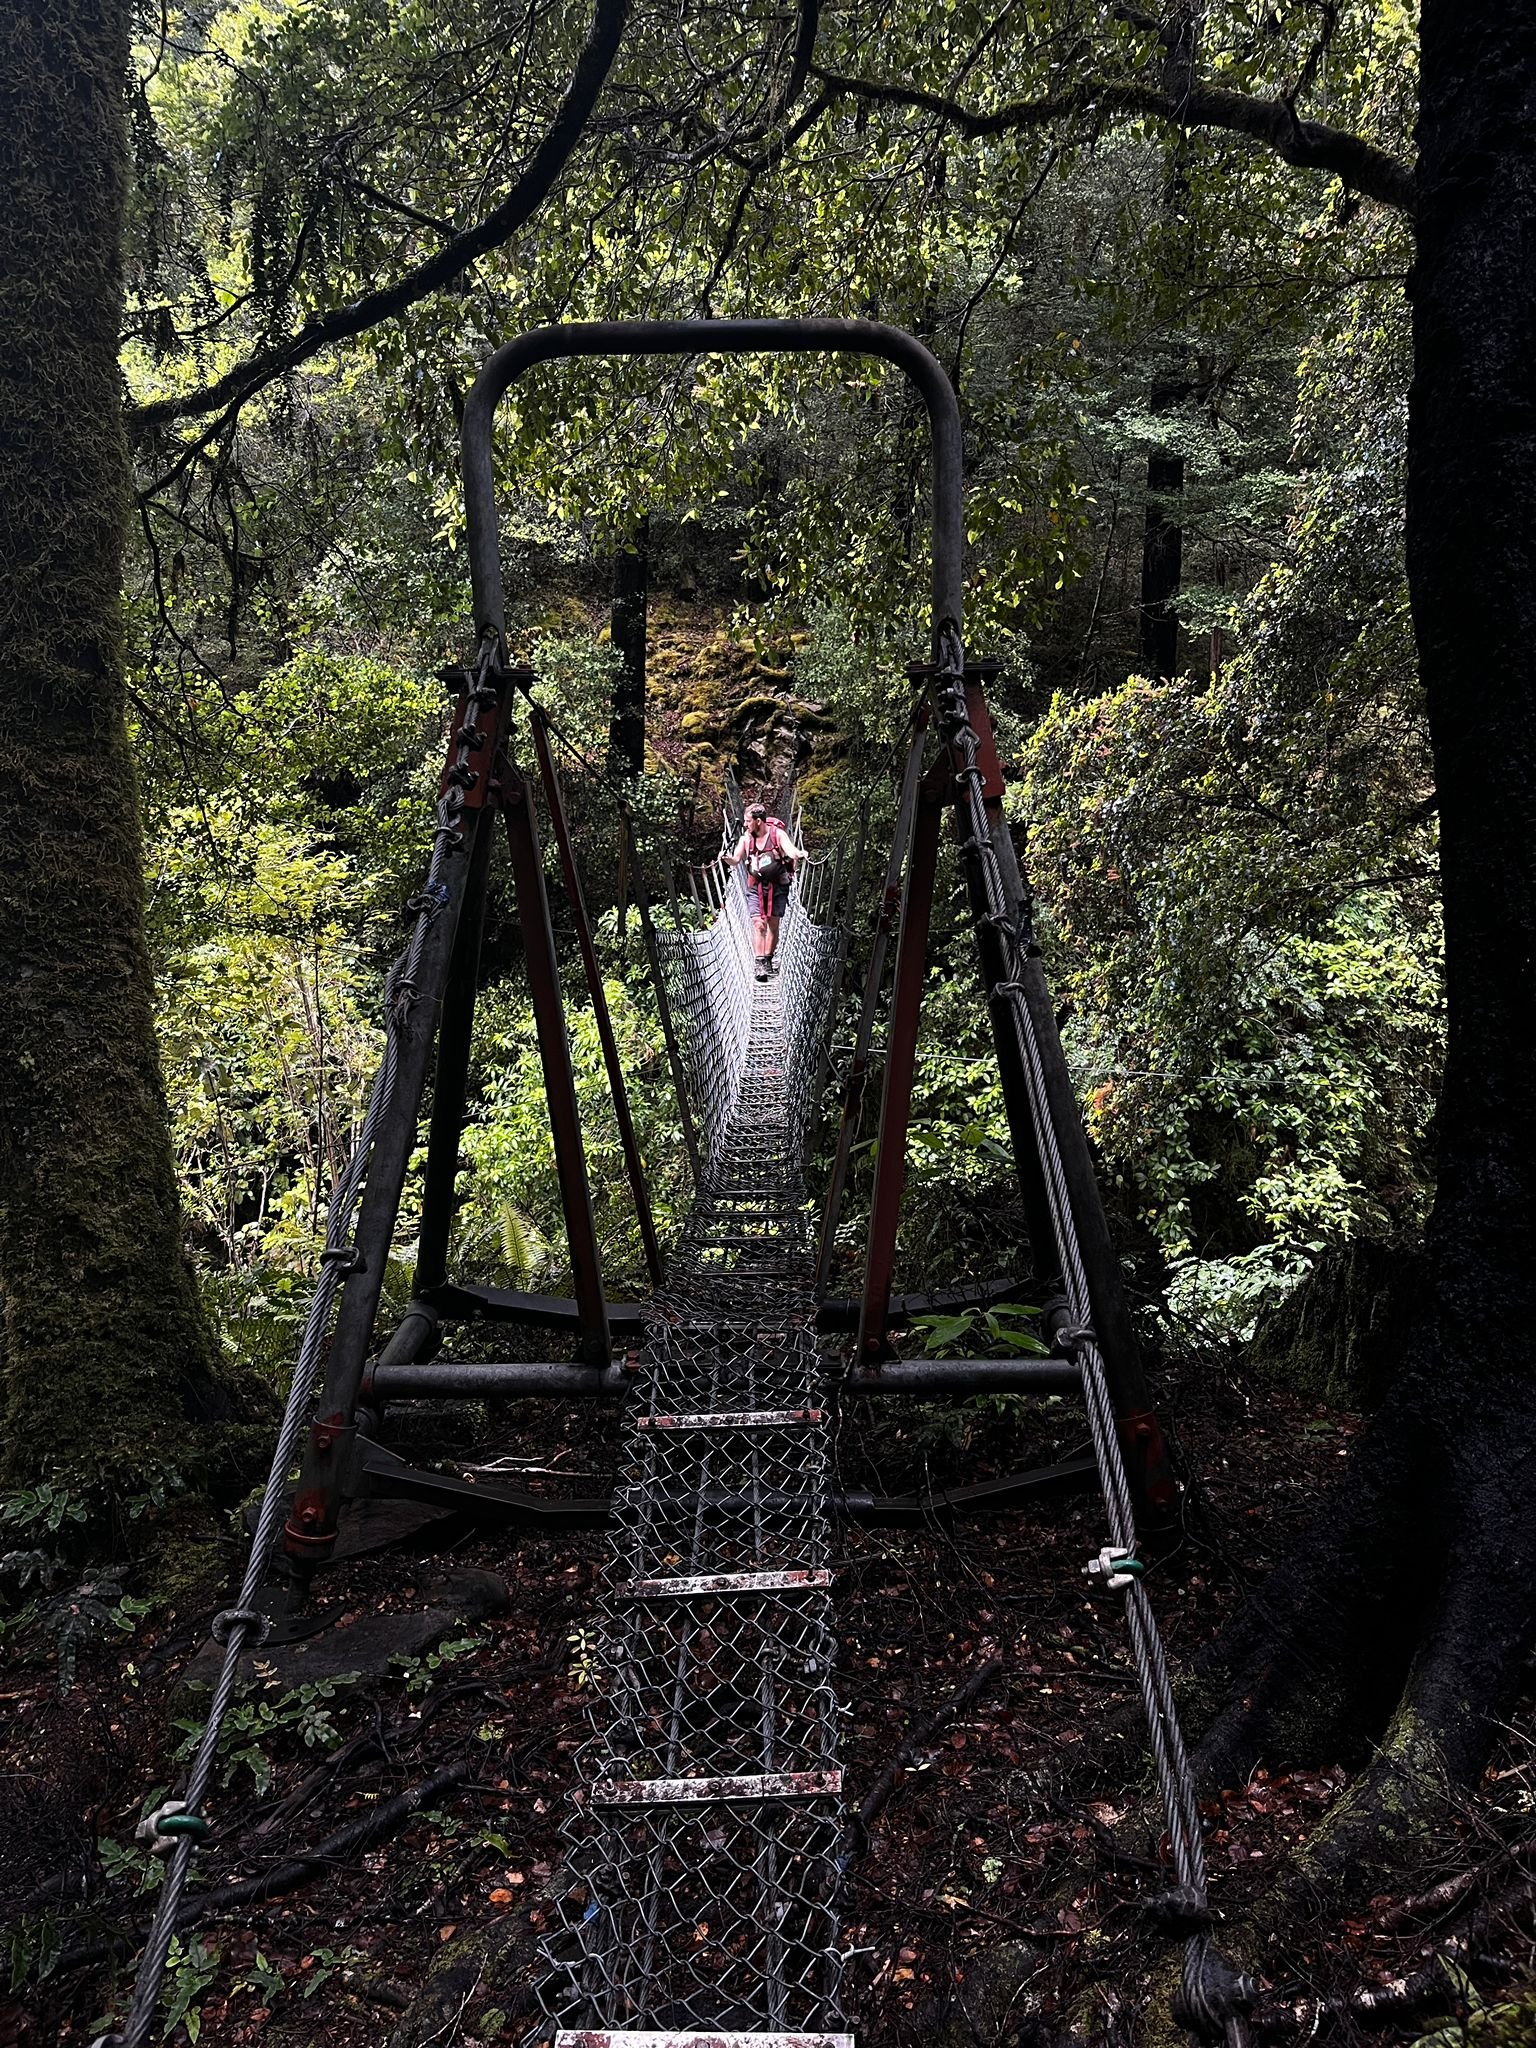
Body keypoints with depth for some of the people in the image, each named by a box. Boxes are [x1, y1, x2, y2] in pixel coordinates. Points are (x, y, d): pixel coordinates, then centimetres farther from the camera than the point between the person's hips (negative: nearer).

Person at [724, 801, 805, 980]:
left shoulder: (778, 834, -9)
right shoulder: (746, 838, -1)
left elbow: (790, 850, -24)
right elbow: (736, 861, -6)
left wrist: (799, 854, -47)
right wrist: (728, 859, -30)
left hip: (778, 887, -1)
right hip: (756, 888, 1)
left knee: (773, 925, 8)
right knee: (758, 924, -11)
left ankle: (768, 959, 26)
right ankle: (760, 964, -16)